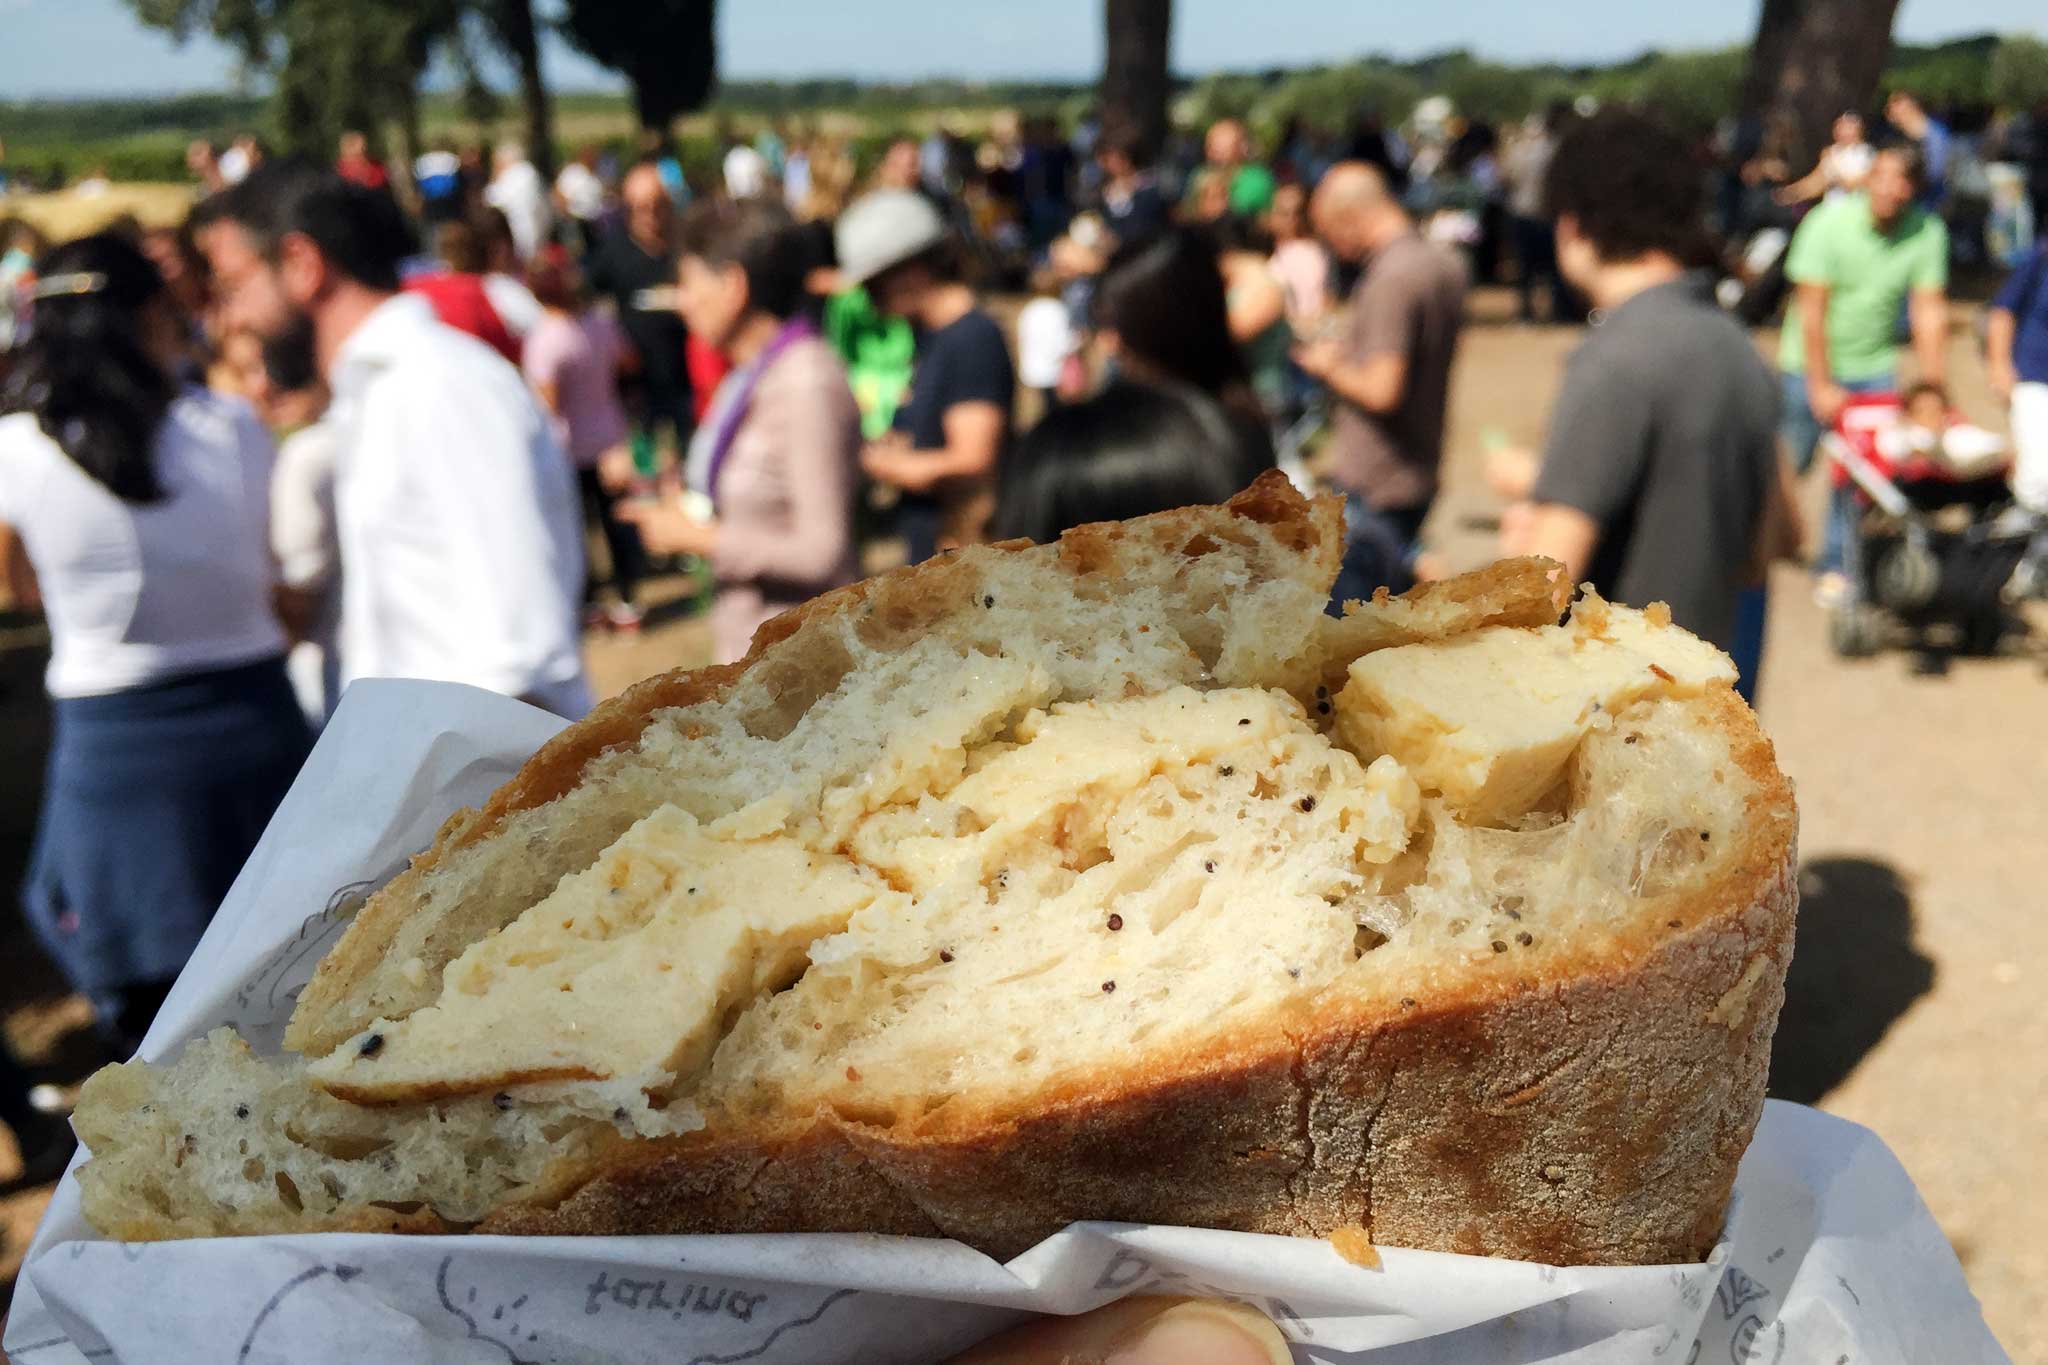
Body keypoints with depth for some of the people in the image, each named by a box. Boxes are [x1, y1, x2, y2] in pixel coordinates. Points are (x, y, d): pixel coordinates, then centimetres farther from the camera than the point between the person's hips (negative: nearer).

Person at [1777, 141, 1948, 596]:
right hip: (1810, 367, -2)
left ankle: (1836, 566, 11)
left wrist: (1932, 387, -11)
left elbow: (1929, 314, -6)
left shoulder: (1928, 232, -9)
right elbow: (1811, 310, -16)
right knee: (1790, 462, 3)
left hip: (1874, 366, 2)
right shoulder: (1829, 222, -17)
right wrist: (1821, 386, -16)